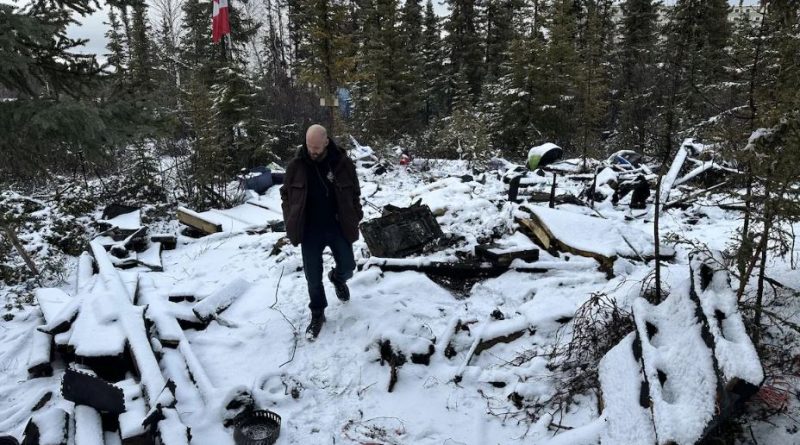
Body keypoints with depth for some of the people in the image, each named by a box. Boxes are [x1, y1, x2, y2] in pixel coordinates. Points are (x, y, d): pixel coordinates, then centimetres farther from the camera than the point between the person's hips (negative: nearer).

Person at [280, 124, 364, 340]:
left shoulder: (343, 163, -9)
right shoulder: (296, 165, -8)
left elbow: (354, 194, 2)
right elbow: (286, 194, 3)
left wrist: (355, 219, -2)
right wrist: (291, 223, -2)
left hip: (337, 226, 0)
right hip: (310, 230, 0)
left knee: (347, 267, 11)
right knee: (313, 276, 6)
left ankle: (337, 278, 48)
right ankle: (317, 314, 25)